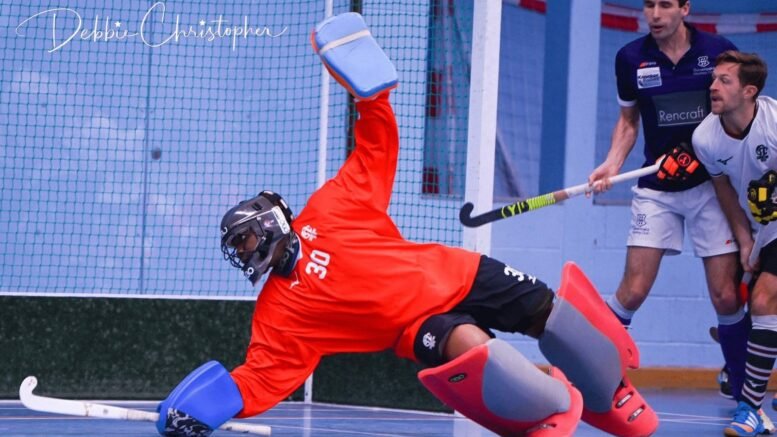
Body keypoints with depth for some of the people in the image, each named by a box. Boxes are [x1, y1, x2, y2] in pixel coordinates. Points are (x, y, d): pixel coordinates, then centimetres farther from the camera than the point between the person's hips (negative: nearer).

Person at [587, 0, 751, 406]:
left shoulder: (719, 51, -7)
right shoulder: (630, 59, -2)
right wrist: (612, 164, -5)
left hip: (711, 184, -1)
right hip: (655, 187, 1)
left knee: (726, 296, -3)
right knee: (633, 291, -9)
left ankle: (738, 382, 19)